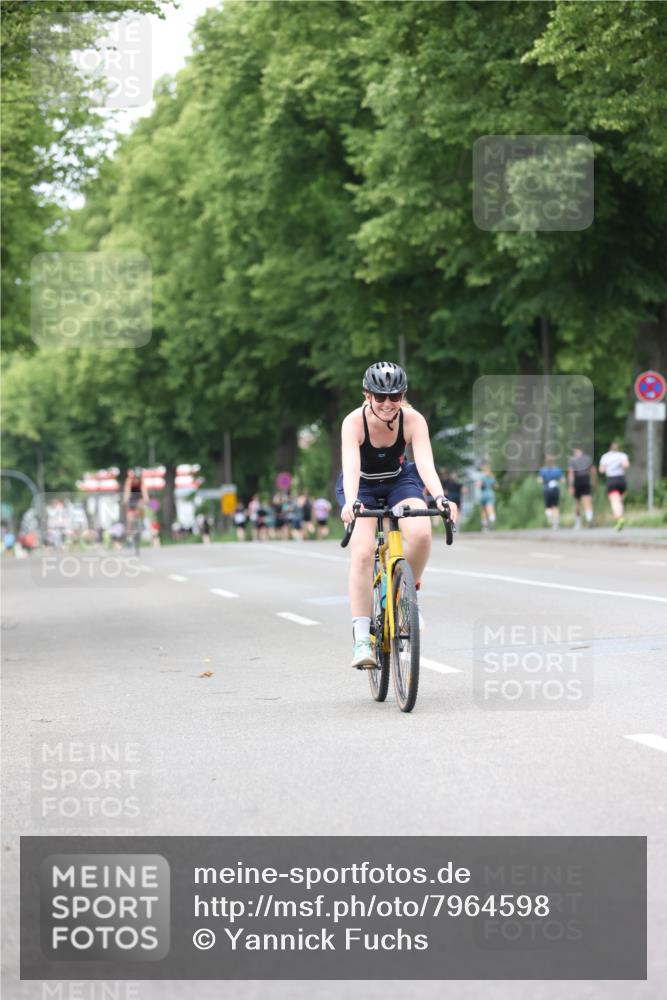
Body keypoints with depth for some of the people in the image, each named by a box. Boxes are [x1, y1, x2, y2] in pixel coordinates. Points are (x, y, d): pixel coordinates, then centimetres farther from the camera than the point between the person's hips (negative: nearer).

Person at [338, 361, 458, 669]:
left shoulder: (413, 420, -23)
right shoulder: (355, 422, -27)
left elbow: (425, 462, -34)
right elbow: (351, 466, -40)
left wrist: (439, 497, -52)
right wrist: (350, 503, -58)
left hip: (400, 481, 2)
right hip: (362, 487, -2)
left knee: (421, 533, -29)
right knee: (362, 552, -25)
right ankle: (361, 639, -24)